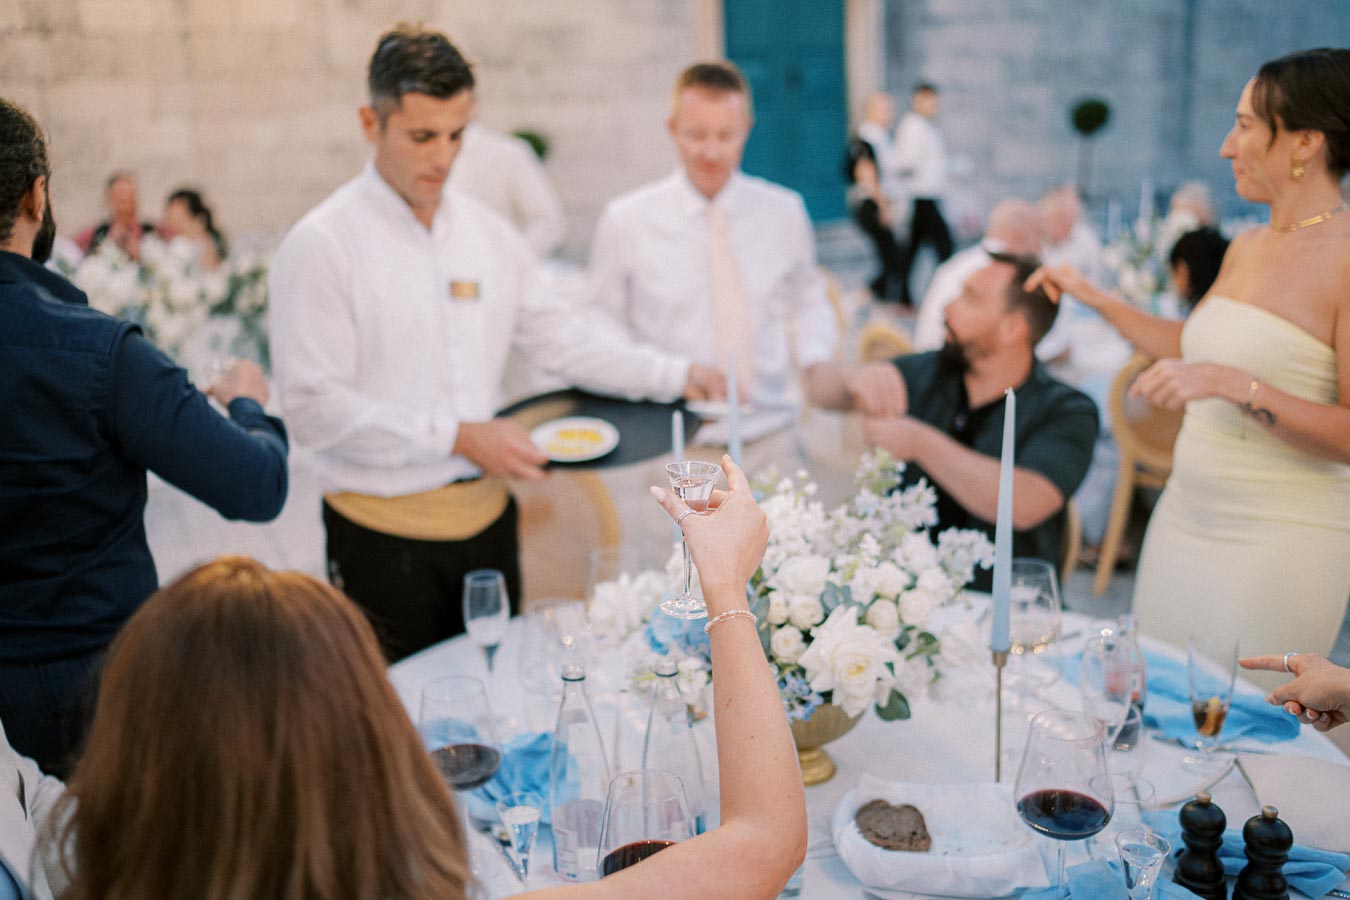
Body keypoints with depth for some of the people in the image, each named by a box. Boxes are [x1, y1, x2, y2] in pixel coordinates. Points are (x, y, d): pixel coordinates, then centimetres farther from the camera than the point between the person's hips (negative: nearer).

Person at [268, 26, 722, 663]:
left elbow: (554, 332, 12)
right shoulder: (320, 246, -11)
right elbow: (313, 407, -15)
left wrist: (673, 375, 1)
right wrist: (457, 437, -19)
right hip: (385, 534, -5)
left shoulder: (490, 235, 7)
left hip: (485, 516, 5)